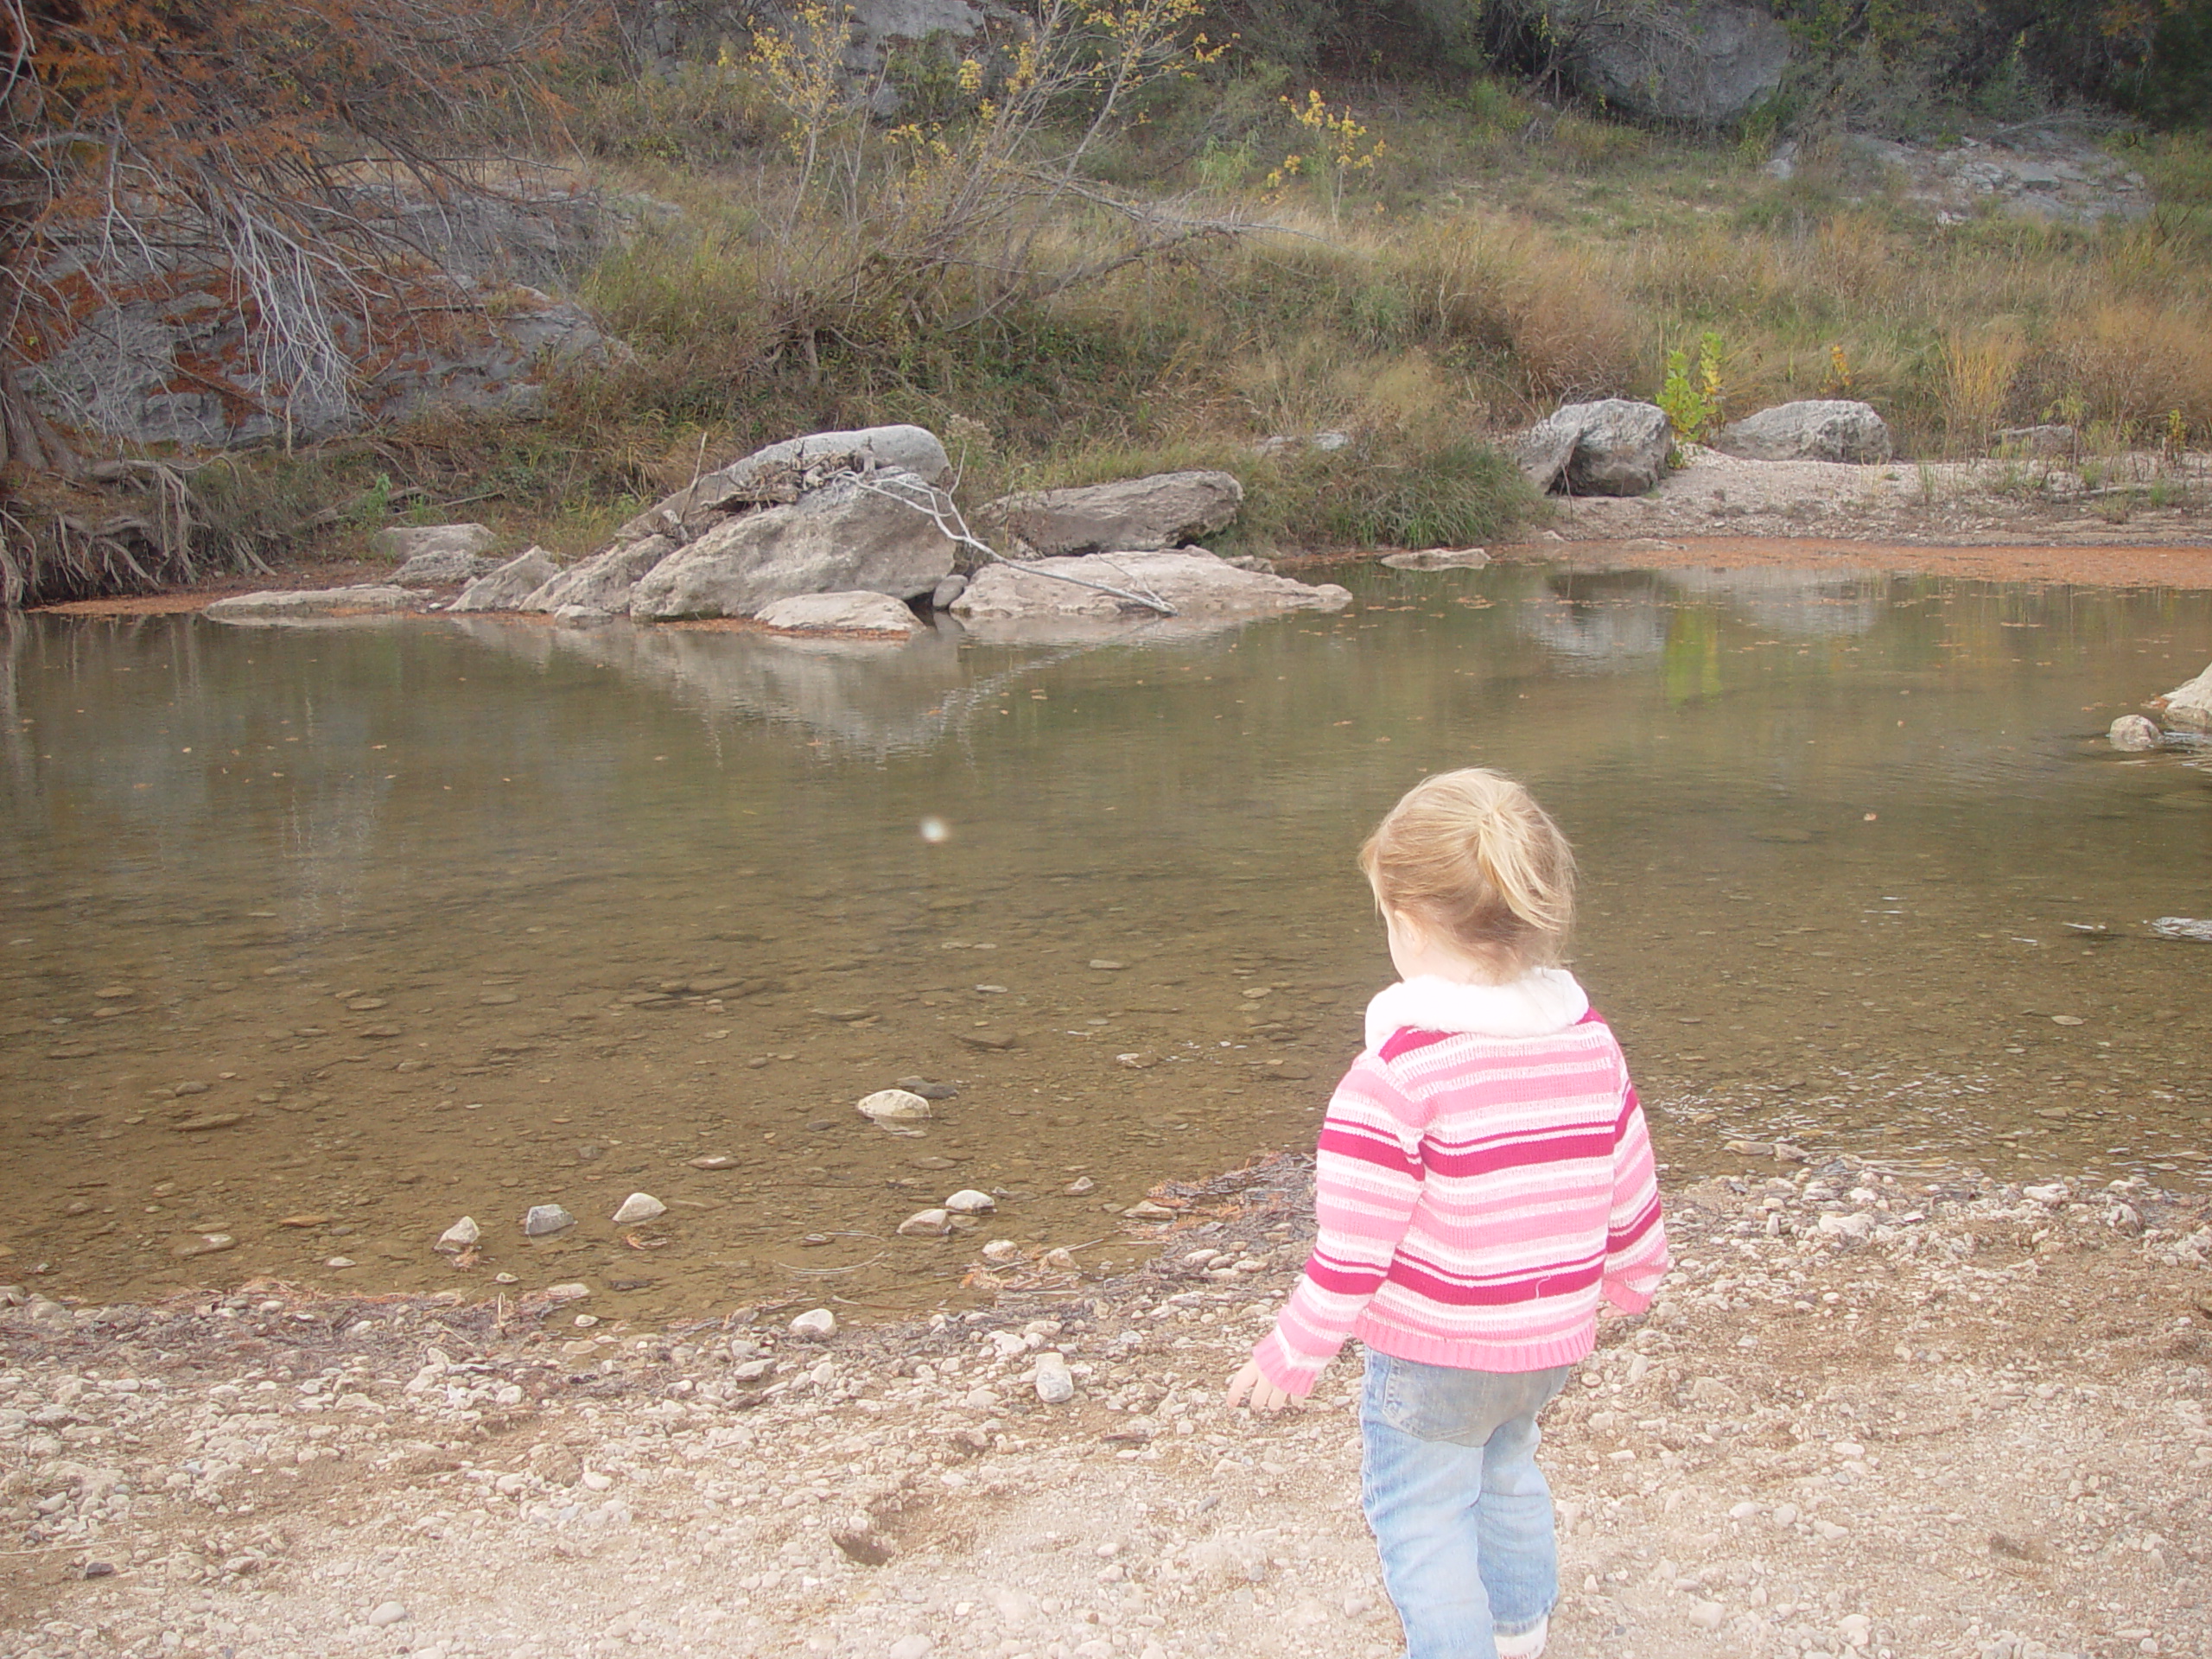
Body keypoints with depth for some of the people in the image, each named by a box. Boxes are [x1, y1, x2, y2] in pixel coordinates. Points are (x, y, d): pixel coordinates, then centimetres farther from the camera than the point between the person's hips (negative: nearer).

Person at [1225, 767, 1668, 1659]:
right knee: (1506, 1466, 31)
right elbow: (1631, 1188, 7)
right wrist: (1633, 1276, 27)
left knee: (1421, 1516, 11)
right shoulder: (1590, 1040, -5)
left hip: (1431, 1351, -7)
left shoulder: (1398, 1072, -25)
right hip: (1552, 1340, 8)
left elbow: (1352, 1247, -21)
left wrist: (1291, 1356, -7)